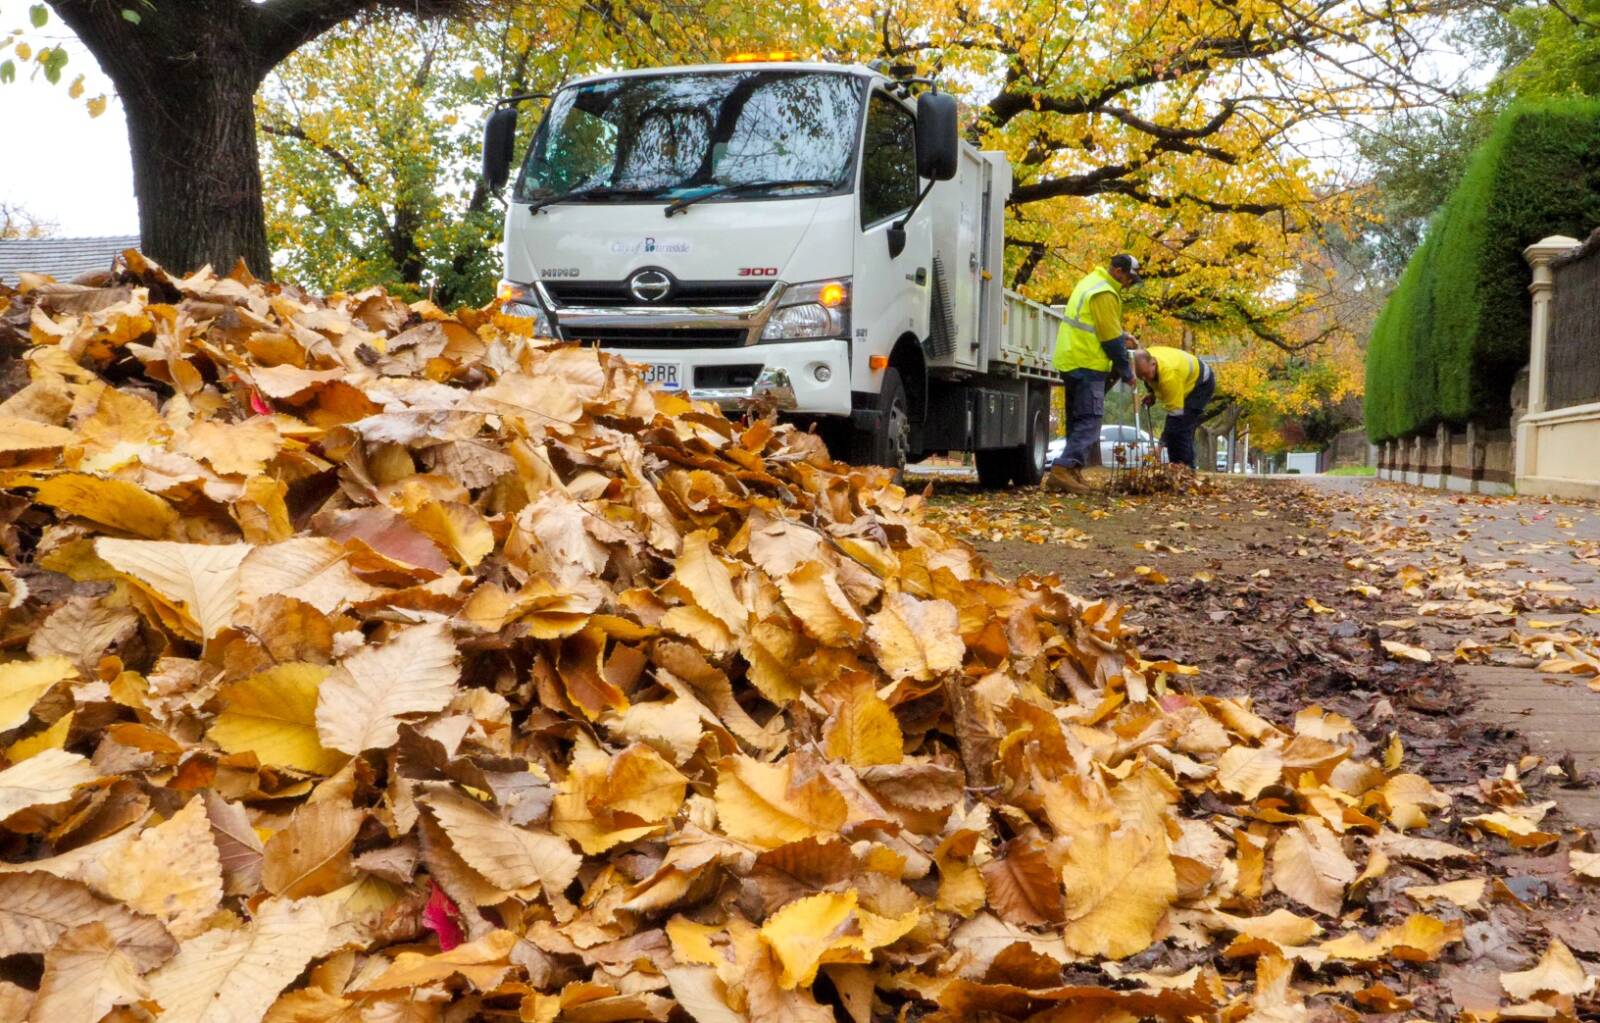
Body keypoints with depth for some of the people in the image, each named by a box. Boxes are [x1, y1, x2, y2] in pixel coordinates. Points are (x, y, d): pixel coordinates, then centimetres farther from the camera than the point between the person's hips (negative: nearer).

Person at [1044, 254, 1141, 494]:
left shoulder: (1091, 282, 16)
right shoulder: (1104, 294, -15)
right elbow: (1111, 340, -14)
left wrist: (1122, 336, 14)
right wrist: (1127, 373, -5)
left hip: (1072, 361, 10)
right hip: (1087, 364, -10)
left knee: (1078, 421, 13)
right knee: (1090, 421, -12)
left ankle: (1072, 473, 13)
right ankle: (1063, 470, -22)